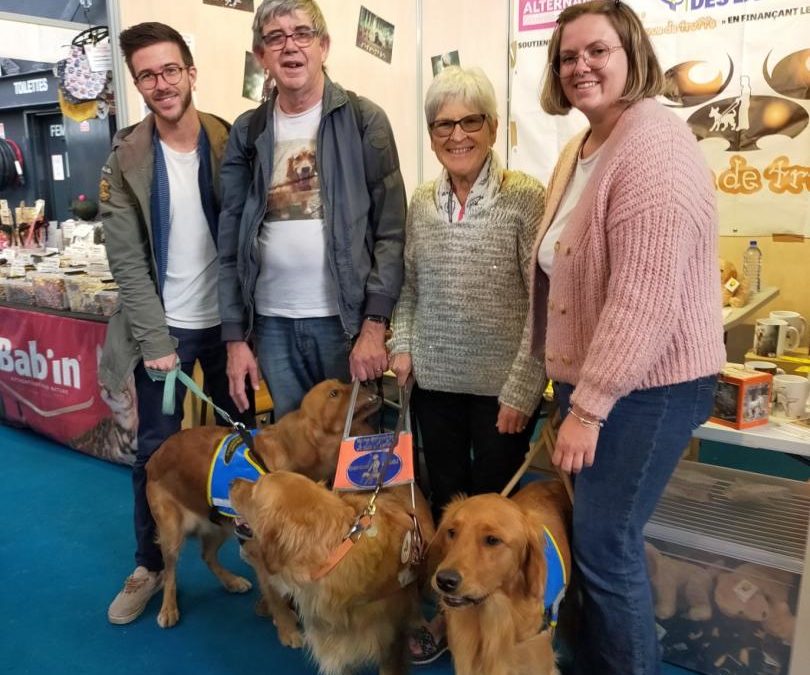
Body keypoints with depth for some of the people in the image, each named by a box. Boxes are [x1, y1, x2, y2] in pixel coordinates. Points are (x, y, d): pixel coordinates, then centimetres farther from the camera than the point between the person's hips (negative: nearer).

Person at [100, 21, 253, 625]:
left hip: (225, 322, 0)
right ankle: (149, 566, 28)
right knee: (155, 450, 9)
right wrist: (155, 340, -11)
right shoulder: (126, 158, -4)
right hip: (163, 327, 0)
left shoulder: (231, 143, -3)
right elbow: (127, 261, -6)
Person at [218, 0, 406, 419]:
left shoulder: (364, 120, -1)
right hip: (272, 323, 3)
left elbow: (391, 231, -5)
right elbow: (231, 241, 8)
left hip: (347, 318, -2)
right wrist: (235, 336, 3)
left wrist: (374, 324, -13)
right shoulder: (247, 132, 8)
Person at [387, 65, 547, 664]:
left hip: (502, 387, -4)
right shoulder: (421, 204, 5)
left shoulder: (524, 197, -10)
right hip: (435, 383, 5)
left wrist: (521, 388, -16)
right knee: (445, 502, 16)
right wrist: (402, 345, 0)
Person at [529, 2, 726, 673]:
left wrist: (588, 406, -22)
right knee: (591, 535, 16)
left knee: (605, 544, -2)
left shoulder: (654, 144, -16)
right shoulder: (580, 148, 13)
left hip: (646, 385, -9)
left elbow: (645, 295, -24)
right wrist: (572, 390, 16)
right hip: (590, 378, 9)